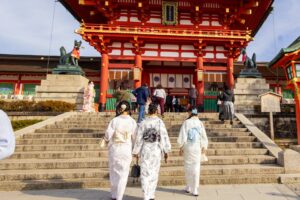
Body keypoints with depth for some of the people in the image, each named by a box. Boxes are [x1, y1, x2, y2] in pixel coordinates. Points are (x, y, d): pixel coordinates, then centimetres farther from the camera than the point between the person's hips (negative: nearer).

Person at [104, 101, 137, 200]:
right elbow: (134, 138, -4)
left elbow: (108, 136, -10)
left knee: (114, 172, 19)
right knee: (123, 174, 12)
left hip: (114, 149, 1)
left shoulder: (114, 120, -9)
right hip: (126, 150, -1)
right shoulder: (132, 121, -7)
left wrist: (105, 138, 12)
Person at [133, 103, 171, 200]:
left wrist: (136, 151, 8)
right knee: (154, 172, 15)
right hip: (156, 150, 0)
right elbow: (164, 137, -10)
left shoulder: (143, 122, -5)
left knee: (145, 173, 7)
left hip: (145, 150, 0)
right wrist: (166, 151, -2)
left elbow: (139, 138, -2)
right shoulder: (160, 122, -9)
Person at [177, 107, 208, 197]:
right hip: (197, 148, 1)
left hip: (188, 147, -1)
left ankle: (189, 187, 26)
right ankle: (194, 190, 11)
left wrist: (181, 147, 3)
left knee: (188, 167, 14)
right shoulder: (200, 123, -6)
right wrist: (204, 147, 14)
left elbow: (183, 136, -9)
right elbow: (204, 137, 1)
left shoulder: (186, 122, -10)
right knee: (196, 168, 7)